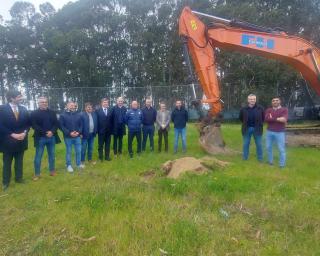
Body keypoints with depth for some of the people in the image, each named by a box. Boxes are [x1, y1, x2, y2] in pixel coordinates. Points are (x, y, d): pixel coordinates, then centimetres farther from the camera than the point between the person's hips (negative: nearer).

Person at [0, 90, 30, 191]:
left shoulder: (23, 109, 5)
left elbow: (28, 123, 7)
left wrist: (24, 133, -9)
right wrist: (12, 134, -16)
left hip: (21, 140, 4)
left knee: (19, 161, 14)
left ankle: (19, 178, 27)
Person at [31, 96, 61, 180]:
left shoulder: (52, 112, 10)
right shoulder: (34, 113, 0)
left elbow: (56, 124, 4)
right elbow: (34, 125, -9)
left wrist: (52, 131, -14)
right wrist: (45, 133, -18)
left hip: (52, 137, 3)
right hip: (40, 138, -3)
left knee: (52, 155, 12)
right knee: (38, 156, 4)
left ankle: (52, 171, 25)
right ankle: (37, 174, 15)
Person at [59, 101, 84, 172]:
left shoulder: (78, 114, 4)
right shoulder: (63, 115, -3)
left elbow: (81, 125, 7)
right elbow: (61, 126, -8)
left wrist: (78, 132, -10)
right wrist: (69, 133, -17)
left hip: (77, 136, 3)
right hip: (68, 137, -2)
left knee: (78, 151, 9)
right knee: (68, 151, 8)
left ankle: (79, 164, 26)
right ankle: (69, 165, 22)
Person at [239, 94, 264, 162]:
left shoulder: (260, 108, -7)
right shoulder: (243, 109, -5)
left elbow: (263, 118, 7)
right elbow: (240, 118, 12)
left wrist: (259, 124, 3)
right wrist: (245, 124, 9)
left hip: (257, 129, 0)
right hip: (247, 129, 1)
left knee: (259, 144, 9)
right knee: (245, 144, 9)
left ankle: (260, 158, 23)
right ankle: (244, 158, 22)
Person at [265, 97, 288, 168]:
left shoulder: (284, 110, -1)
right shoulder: (268, 110, 7)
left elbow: (284, 119, -18)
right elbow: (266, 119, -11)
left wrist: (272, 118, -11)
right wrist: (278, 119, -13)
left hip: (280, 132, -3)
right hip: (269, 132, 3)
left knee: (281, 149, 1)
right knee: (268, 147, 11)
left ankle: (282, 164, 14)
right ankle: (270, 161, 27)